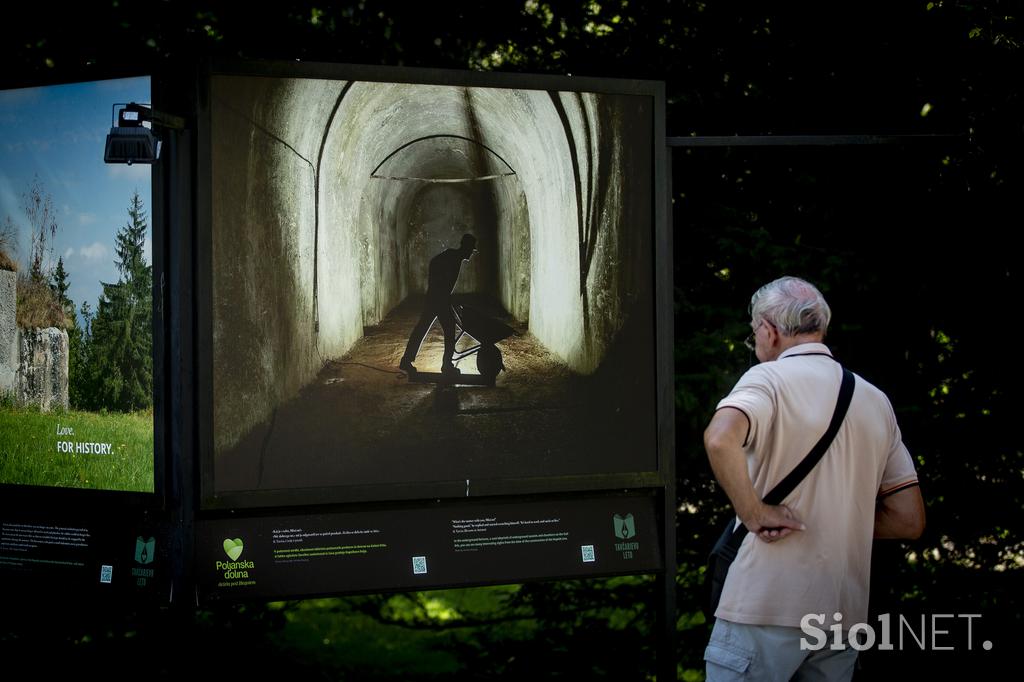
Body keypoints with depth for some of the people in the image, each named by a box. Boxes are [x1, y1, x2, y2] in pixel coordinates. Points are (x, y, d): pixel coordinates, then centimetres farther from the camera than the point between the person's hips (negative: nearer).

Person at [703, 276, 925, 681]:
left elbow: (720, 439, -27)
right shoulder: (876, 401, 14)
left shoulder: (769, 378, -4)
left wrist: (754, 515, -15)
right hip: (844, 615, 6)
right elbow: (910, 520, 14)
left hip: (767, 606, -6)